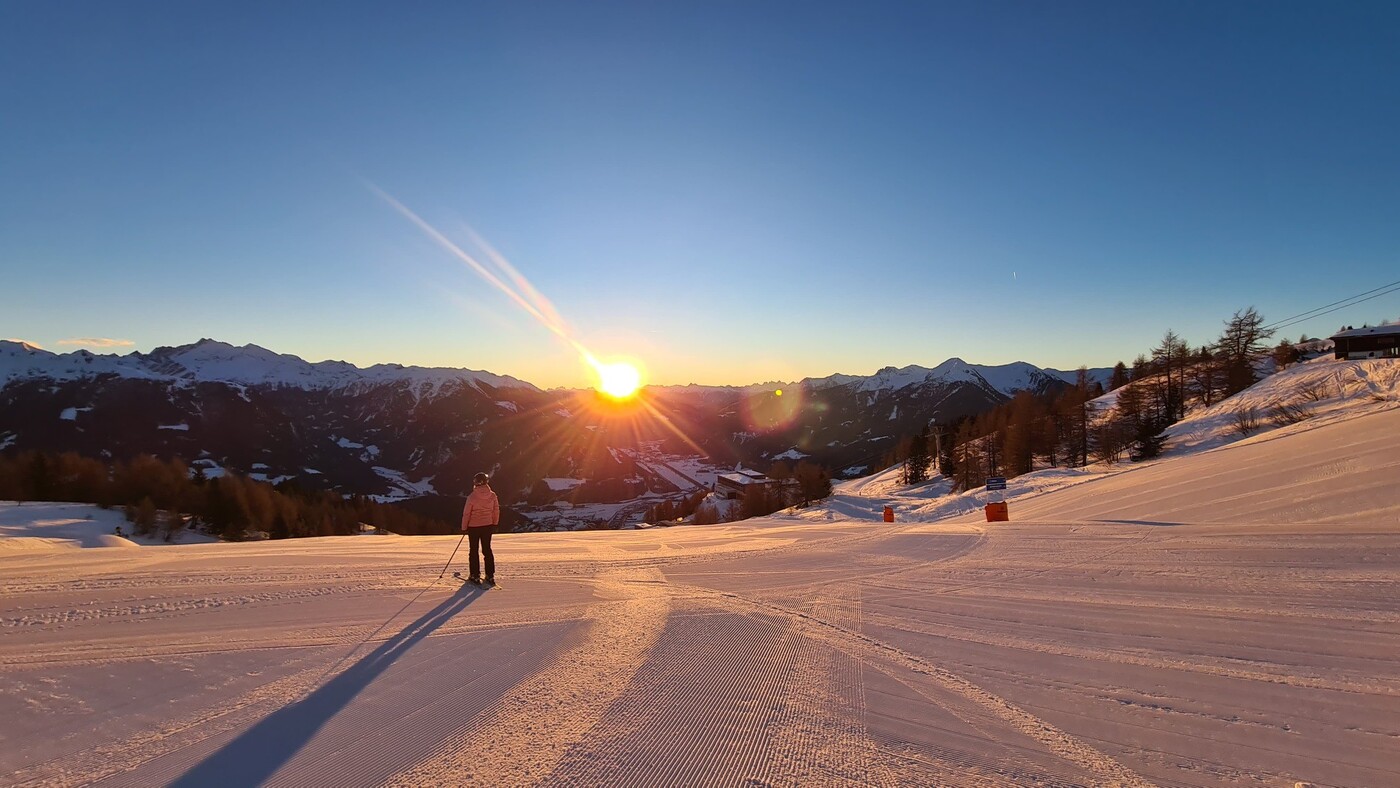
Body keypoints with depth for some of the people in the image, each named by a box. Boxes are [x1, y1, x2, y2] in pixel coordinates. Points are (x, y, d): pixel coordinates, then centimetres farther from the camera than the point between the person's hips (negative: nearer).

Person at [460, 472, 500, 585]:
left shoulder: (472, 497, -17)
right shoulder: (492, 495, -7)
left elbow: (466, 513, -10)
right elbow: (496, 511, 3)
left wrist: (464, 527, 3)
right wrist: (494, 524, 18)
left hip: (473, 527, -3)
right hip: (488, 526, 3)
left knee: (474, 551, 9)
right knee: (487, 550, 12)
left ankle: (475, 576, 13)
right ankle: (490, 576, 12)